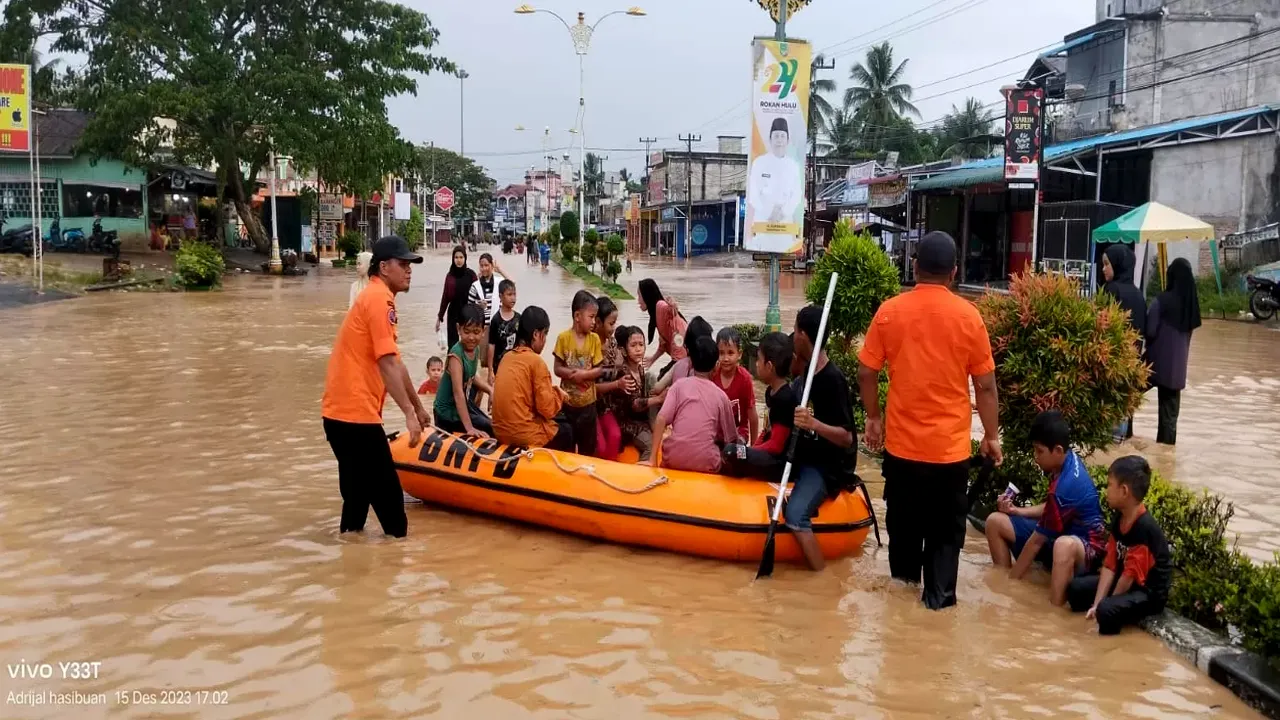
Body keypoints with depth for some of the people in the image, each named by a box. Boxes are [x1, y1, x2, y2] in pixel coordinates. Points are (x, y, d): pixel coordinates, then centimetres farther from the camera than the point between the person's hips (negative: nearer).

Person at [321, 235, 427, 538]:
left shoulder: (375, 297, 20)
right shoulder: (380, 299, -12)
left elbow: (395, 364, 26)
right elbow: (387, 365, -20)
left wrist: (418, 407, 30)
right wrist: (409, 413, -20)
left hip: (341, 411, 10)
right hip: (356, 413, -10)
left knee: (360, 489, 18)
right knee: (386, 489, -4)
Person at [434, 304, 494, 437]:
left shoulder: (476, 349, -3)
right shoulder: (456, 355, -28)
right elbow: (458, 393, -33)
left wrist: (491, 390, -1)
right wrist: (469, 428, -37)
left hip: (463, 404, 8)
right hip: (449, 411, -8)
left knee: (491, 427, 17)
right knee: (491, 431, -8)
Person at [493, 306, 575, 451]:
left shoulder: (507, 357, 7)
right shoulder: (536, 361, -14)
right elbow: (548, 409, -15)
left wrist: (551, 391, 15)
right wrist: (559, 394, 3)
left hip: (502, 431, 7)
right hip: (525, 436, -7)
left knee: (560, 420, 28)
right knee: (566, 430, 21)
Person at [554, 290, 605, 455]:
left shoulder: (594, 339, -5)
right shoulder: (563, 338, -9)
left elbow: (599, 370, -4)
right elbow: (558, 369, -8)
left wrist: (584, 374, -20)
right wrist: (574, 374, -23)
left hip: (587, 402, 1)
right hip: (567, 401, -1)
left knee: (588, 444, 12)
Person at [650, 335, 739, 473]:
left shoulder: (679, 384, 6)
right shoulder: (720, 395, 8)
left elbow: (661, 419, -6)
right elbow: (730, 439, 14)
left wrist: (652, 458, -2)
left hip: (674, 459, 0)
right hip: (705, 463, 0)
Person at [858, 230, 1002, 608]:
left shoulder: (889, 311, -5)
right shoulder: (967, 315, -7)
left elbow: (866, 372, -2)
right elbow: (985, 384, -4)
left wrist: (873, 417, 12)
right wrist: (992, 435, 6)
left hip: (902, 438, 2)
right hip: (950, 442, -1)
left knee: (903, 515, 20)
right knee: (946, 524, 11)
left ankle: (904, 573, 35)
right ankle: (939, 592, 14)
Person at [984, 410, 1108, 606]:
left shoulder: (1065, 487, -30)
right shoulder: (1068, 460, -3)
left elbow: (1037, 540, -22)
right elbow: (1051, 509, 15)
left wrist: (1012, 579, -13)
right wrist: (1017, 511, 0)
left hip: (1086, 545, -10)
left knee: (1064, 545, -47)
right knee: (995, 522, 2)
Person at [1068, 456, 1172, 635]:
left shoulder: (1144, 528, -26)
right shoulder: (1118, 522, 1)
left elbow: (1131, 575, -23)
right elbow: (1110, 566, -1)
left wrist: (1103, 604, -14)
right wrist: (1095, 604, -10)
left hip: (1150, 593, -9)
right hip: (1125, 583, 9)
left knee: (1107, 610, -32)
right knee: (1077, 588, 9)